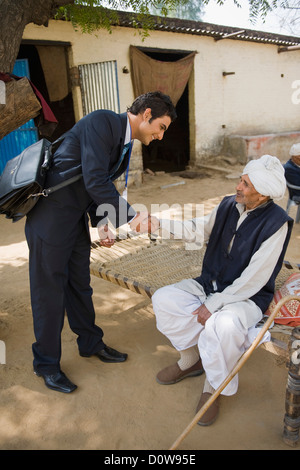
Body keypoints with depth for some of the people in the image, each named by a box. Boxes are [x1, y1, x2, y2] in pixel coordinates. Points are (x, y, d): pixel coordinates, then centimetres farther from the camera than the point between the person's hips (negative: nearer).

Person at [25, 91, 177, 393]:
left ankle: (90, 343, 39)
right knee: (50, 291, 4)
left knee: (80, 284, 20)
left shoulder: (125, 146, 12)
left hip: (76, 218, 9)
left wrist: (102, 223, -2)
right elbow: (95, 182, -25)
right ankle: (46, 364, 23)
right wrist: (130, 217, -20)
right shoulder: (102, 122, -17)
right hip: (50, 217, -9)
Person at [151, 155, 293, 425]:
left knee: (222, 326, -37)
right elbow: (198, 231, 9)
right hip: (210, 283, 6)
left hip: (247, 297, -6)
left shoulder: (276, 223, -20)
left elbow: (253, 279, -22)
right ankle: (192, 360, 12)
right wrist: (158, 224, -2)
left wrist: (213, 305, -21)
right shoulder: (229, 206, -2)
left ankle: (214, 388, -3)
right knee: (163, 299, -11)